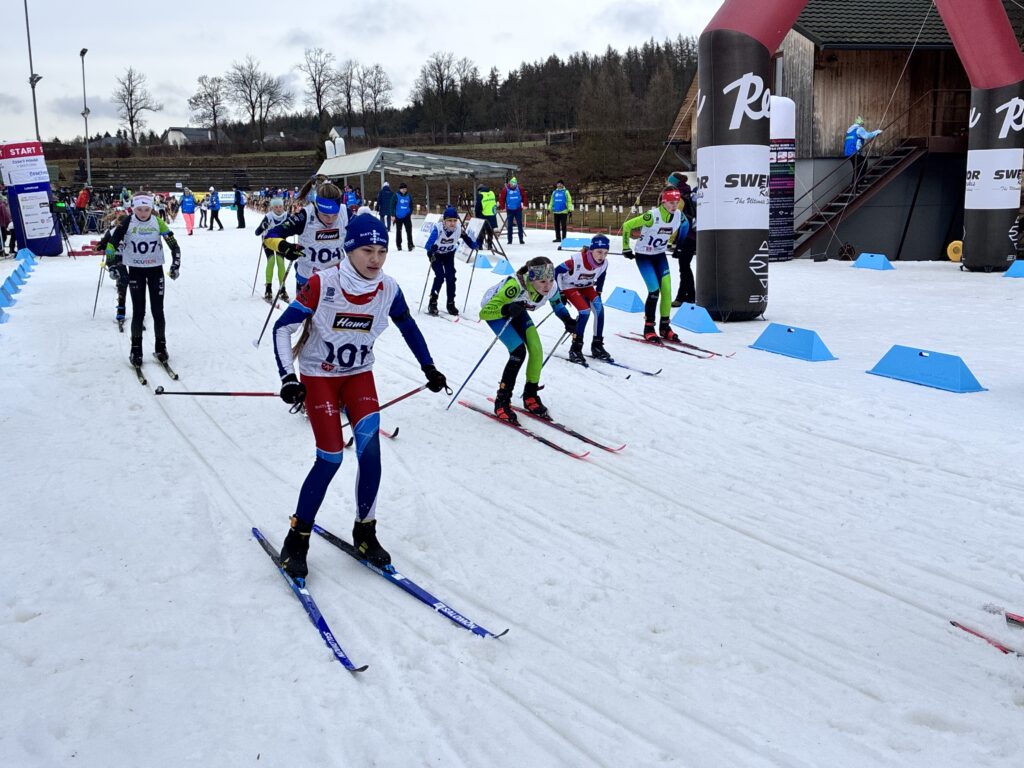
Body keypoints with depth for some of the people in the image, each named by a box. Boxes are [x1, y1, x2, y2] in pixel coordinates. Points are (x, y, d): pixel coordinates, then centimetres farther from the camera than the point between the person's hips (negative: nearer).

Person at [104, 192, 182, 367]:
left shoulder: (157, 222, -6)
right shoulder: (127, 223, -9)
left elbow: (173, 244, -1)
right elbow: (112, 243, -7)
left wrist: (176, 264, -7)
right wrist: (112, 265, -12)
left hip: (156, 270, 1)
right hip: (135, 271, -1)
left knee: (158, 311, 5)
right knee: (138, 312, -1)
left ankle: (161, 346, 19)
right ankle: (136, 350, 10)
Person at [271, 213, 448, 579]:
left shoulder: (388, 288, -11)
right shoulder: (323, 284, -22)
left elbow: (409, 328, 7)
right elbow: (282, 327, -17)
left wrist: (429, 368, 5)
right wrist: (288, 377, -26)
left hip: (359, 374, 3)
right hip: (318, 375, -3)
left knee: (370, 446, -17)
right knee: (331, 458, -12)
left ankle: (365, 531, 2)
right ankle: (297, 537, 8)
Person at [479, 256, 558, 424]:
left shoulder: (551, 288, -25)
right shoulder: (516, 286, -43)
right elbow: (484, 313, -42)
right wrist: (506, 310, -58)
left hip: (516, 310, 5)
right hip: (494, 309, -5)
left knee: (537, 351, -8)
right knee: (519, 351, -22)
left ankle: (530, 397, 15)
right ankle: (502, 403, -8)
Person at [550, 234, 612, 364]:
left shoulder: (604, 263, -19)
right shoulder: (577, 260, -36)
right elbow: (556, 272, -24)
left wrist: (598, 293, 7)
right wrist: (559, 293, -17)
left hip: (586, 286, 5)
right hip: (569, 286, -5)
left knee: (599, 308, -16)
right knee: (585, 311, -24)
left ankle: (597, 345, -4)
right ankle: (575, 349, -13)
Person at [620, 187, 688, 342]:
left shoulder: (679, 215, -10)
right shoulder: (652, 216, -27)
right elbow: (627, 225, -18)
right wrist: (626, 248, -11)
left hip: (660, 256, 5)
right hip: (643, 256, -5)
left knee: (667, 289, -3)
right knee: (654, 290, -14)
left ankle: (665, 326, 12)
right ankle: (648, 328, 0)